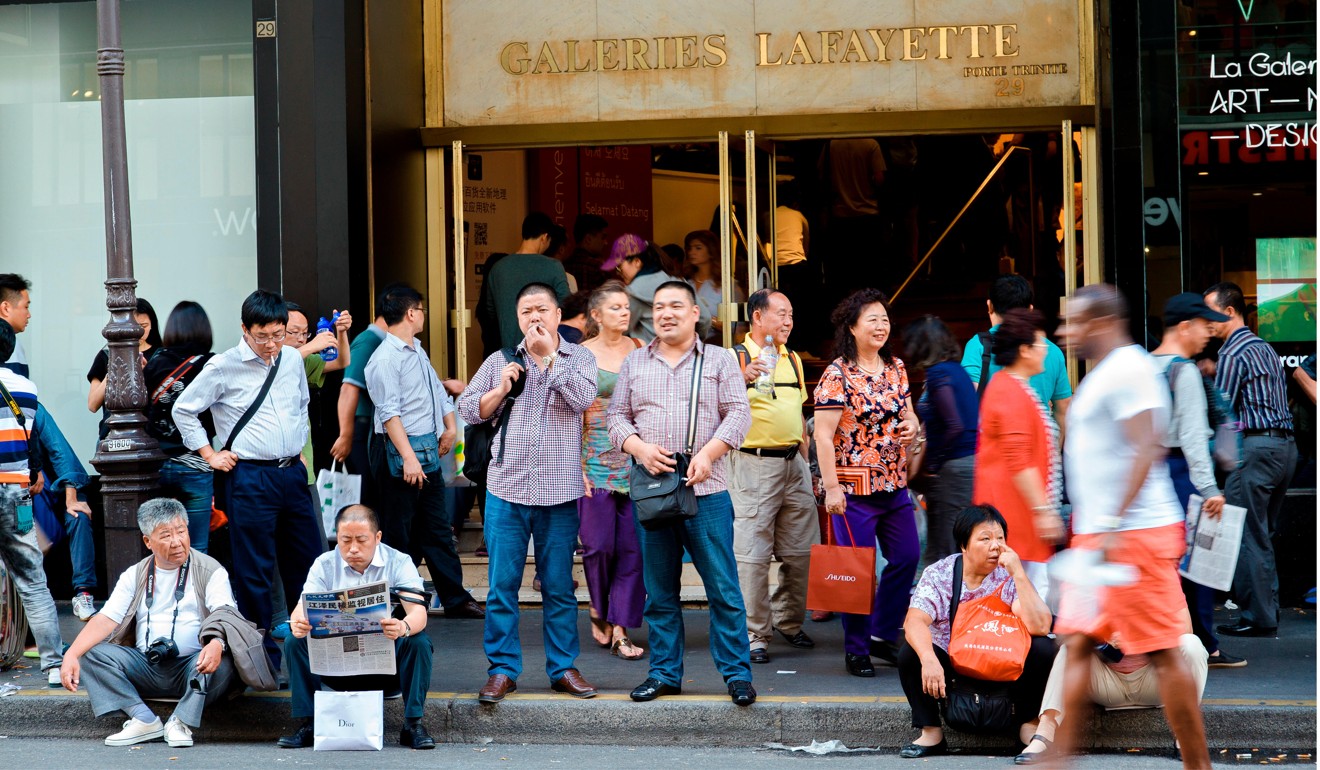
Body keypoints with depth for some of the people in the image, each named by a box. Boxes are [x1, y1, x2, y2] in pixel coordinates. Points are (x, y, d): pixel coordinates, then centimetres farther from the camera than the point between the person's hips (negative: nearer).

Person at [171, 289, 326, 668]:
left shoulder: (292, 360, 8)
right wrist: (210, 454, -1)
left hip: (292, 473, 5)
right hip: (250, 478, -5)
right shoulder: (224, 367, -7)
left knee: (307, 562, 9)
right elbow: (183, 410, 1)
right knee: (255, 573, 0)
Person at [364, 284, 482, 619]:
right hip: (401, 452, -9)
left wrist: (450, 427, 14)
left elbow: (437, 390, 26)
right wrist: (409, 458, -26)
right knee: (400, 533, -1)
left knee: (437, 529, 14)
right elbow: (389, 413, -22)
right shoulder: (385, 359, -16)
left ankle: (455, 599, 20)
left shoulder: (418, 350, 14)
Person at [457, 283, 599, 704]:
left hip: (559, 492, -1)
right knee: (502, 585, 1)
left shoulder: (578, 358, 5)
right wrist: (500, 390, -5)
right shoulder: (500, 361, 11)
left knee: (559, 586, 5)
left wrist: (548, 355, -10)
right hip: (506, 488, 1)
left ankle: (563, 667, 15)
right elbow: (467, 409, 11)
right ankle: (502, 669, 8)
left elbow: (582, 399, -14)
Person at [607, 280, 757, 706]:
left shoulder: (719, 361, 7)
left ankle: (737, 673, 2)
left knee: (723, 588, -5)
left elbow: (738, 414, 0)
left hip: (705, 491, -3)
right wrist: (640, 448, -8)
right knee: (659, 590, 8)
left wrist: (707, 454, -15)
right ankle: (664, 673, 16)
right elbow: (618, 416, 12)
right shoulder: (635, 363, 14)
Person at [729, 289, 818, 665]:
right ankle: (754, 635, -2)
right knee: (752, 553, -7)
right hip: (754, 463, -7)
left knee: (799, 550, 10)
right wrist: (743, 380, -33)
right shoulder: (736, 358, -5)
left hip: (793, 462, 7)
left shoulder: (793, 360, 15)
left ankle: (789, 621, 26)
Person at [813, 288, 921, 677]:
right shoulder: (838, 374, -11)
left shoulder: (896, 367, 10)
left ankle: (883, 636, 24)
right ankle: (856, 650, 11)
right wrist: (831, 486, -16)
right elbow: (824, 434, -13)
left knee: (907, 557, 8)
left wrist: (911, 425, -4)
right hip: (855, 486, -7)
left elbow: (908, 413, 21)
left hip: (895, 483, 7)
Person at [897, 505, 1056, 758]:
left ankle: (1030, 725, -8)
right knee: (910, 652, -27)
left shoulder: (1009, 577, -11)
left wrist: (1018, 573, -30)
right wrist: (928, 659, -44)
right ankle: (930, 732, -13)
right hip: (949, 666, 0)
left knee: (1043, 649, -26)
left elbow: (1040, 626, -25)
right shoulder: (938, 574, -9)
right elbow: (914, 622, -25)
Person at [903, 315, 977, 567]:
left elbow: (955, 426, -20)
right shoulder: (957, 369, 14)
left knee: (942, 552, -5)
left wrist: (932, 463, -9)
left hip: (954, 468, -9)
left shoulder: (938, 374, -11)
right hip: (973, 460, 9)